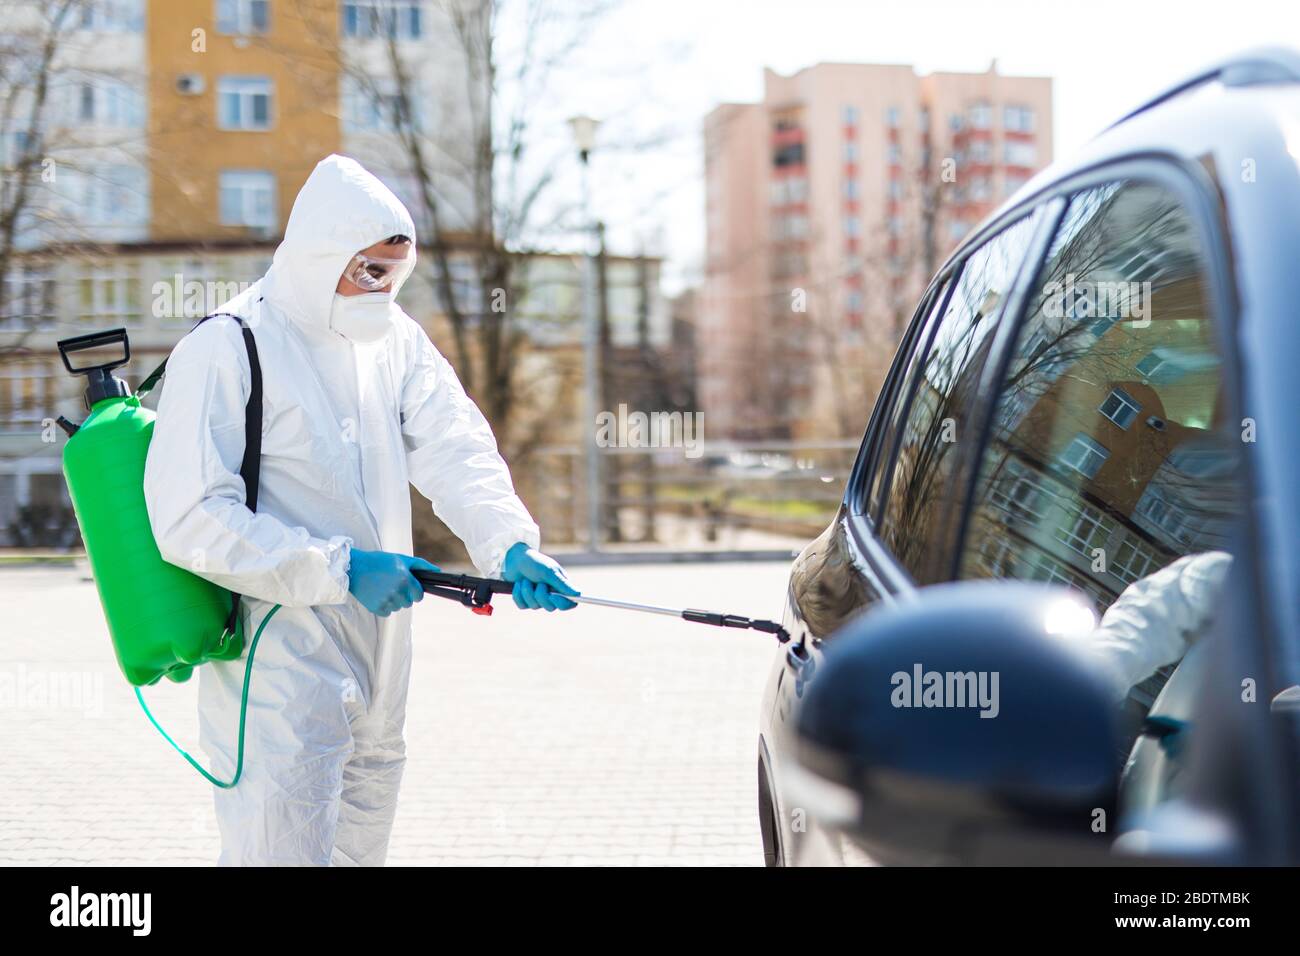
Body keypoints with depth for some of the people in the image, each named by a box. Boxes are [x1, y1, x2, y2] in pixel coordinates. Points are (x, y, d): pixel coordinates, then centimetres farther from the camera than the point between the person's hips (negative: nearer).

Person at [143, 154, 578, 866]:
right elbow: (191, 520, -20)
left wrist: (511, 543, -24)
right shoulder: (223, 350, -13)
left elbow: (453, 447, -5)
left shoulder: (395, 338, 7)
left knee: (363, 836, 19)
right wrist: (340, 568, -24)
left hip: (379, 646, 7)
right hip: (278, 663, -7)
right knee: (286, 839, -10)